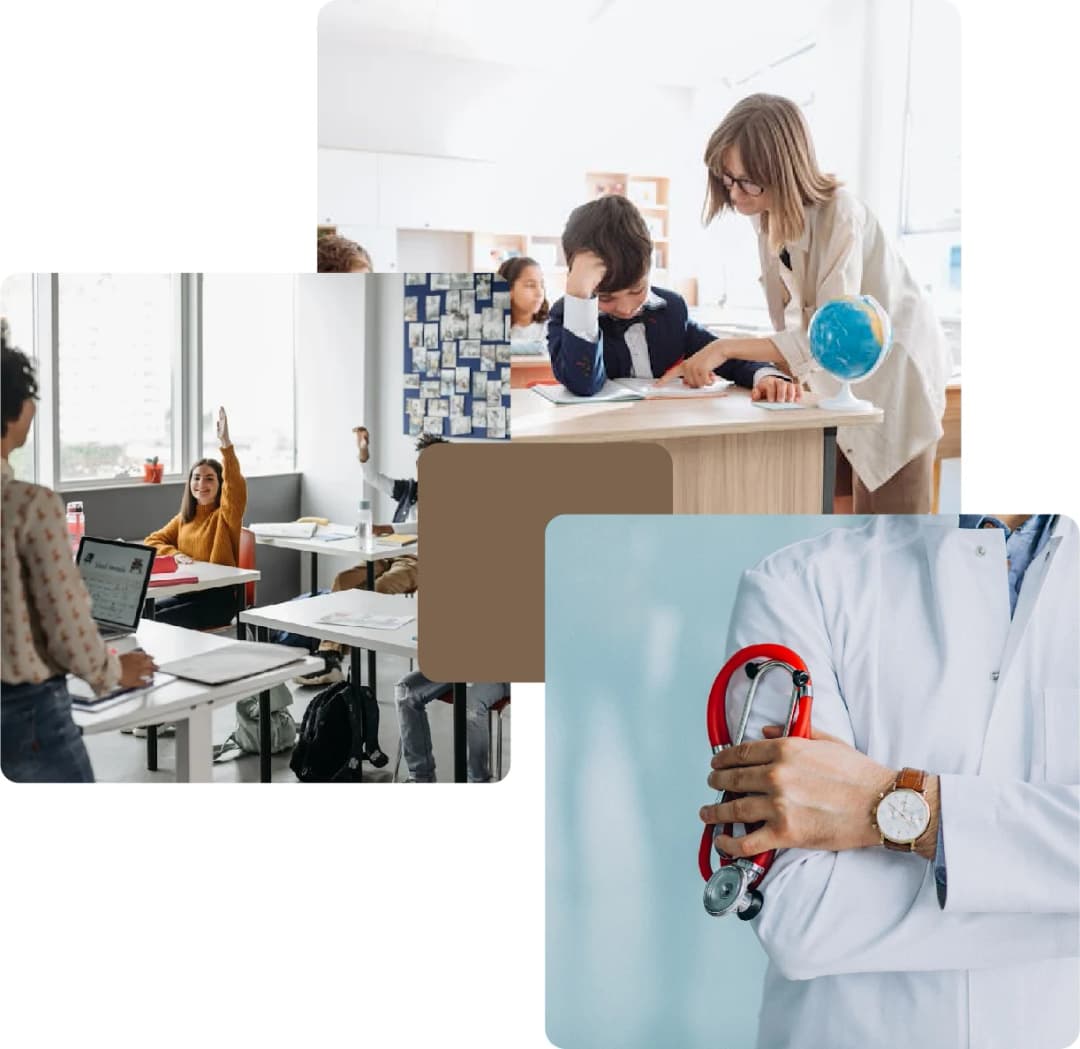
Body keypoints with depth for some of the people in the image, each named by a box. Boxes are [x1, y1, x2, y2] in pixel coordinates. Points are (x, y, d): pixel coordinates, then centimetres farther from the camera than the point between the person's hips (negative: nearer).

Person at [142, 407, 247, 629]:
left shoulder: (226, 516, -2)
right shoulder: (183, 519, 17)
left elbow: (236, 486, -21)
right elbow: (153, 541, 15)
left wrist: (226, 445, -32)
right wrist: (174, 554, -7)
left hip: (218, 597, -6)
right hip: (185, 592, 6)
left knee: (161, 620, -23)